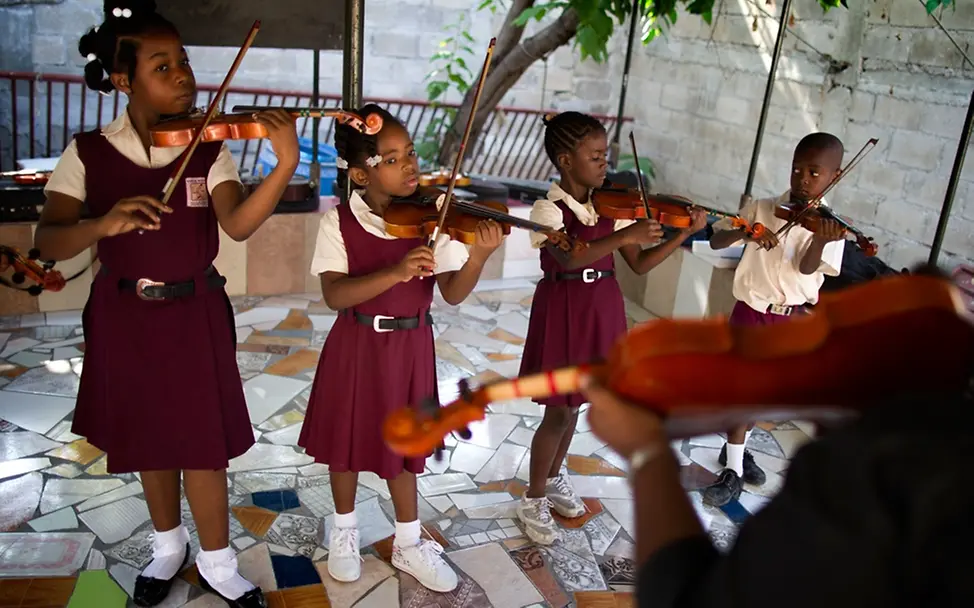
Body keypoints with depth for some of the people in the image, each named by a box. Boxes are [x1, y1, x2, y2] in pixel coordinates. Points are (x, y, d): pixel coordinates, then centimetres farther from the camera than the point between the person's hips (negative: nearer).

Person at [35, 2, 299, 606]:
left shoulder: (209, 150, -6)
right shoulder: (88, 153, -6)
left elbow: (238, 224, -23)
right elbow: (48, 243, -15)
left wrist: (286, 166, -39)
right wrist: (103, 223, -36)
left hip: (195, 315, -1)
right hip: (124, 317, 1)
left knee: (203, 442, 4)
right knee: (147, 438, 16)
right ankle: (168, 544, 39)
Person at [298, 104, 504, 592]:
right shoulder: (339, 223, -12)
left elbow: (453, 294, -11)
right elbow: (334, 295, -24)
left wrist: (478, 257, -31)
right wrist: (395, 272, -37)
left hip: (410, 348, 1)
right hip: (355, 348, -1)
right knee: (347, 442, 15)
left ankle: (409, 545, 32)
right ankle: (344, 532, 40)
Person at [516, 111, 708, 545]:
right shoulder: (548, 211, -15)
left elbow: (640, 265, 2)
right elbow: (568, 257, -34)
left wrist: (685, 234, -8)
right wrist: (624, 235, -43)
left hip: (600, 312, 6)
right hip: (564, 314, -5)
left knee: (572, 405, 19)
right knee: (559, 412, 2)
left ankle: (554, 478, 40)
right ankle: (533, 500, 21)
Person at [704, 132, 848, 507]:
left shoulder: (829, 224, -5)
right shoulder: (761, 208, -3)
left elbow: (807, 268, -20)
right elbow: (716, 241, -7)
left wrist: (820, 239, -41)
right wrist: (746, 231, -27)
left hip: (790, 318, 2)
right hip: (751, 310, -1)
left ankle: (737, 449, 36)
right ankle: (733, 472, 7)